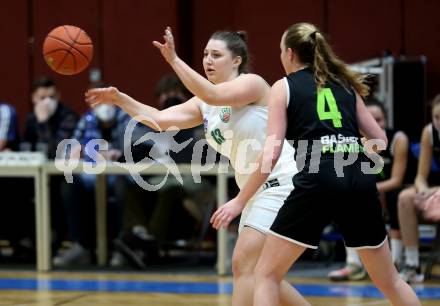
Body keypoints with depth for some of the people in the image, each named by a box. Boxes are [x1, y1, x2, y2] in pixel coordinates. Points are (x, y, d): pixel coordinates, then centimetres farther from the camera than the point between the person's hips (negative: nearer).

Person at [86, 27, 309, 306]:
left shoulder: (253, 83, -11)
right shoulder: (204, 105, 12)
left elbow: (213, 95, -29)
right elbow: (159, 119, 4)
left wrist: (174, 60, -32)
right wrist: (120, 99, -8)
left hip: (281, 182, -10)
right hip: (255, 190, 10)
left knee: (244, 265, -16)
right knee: (260, 275, 13)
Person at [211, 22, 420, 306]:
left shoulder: (284, 87, 10)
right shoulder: (344, 84, 22)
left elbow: (271, 154, 0)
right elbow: (380, 141, 22)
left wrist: (240, 201, 7)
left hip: (318, 180, -4)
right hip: (360, 181, 4)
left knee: (266, 274, 7)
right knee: (389, 280, 18)